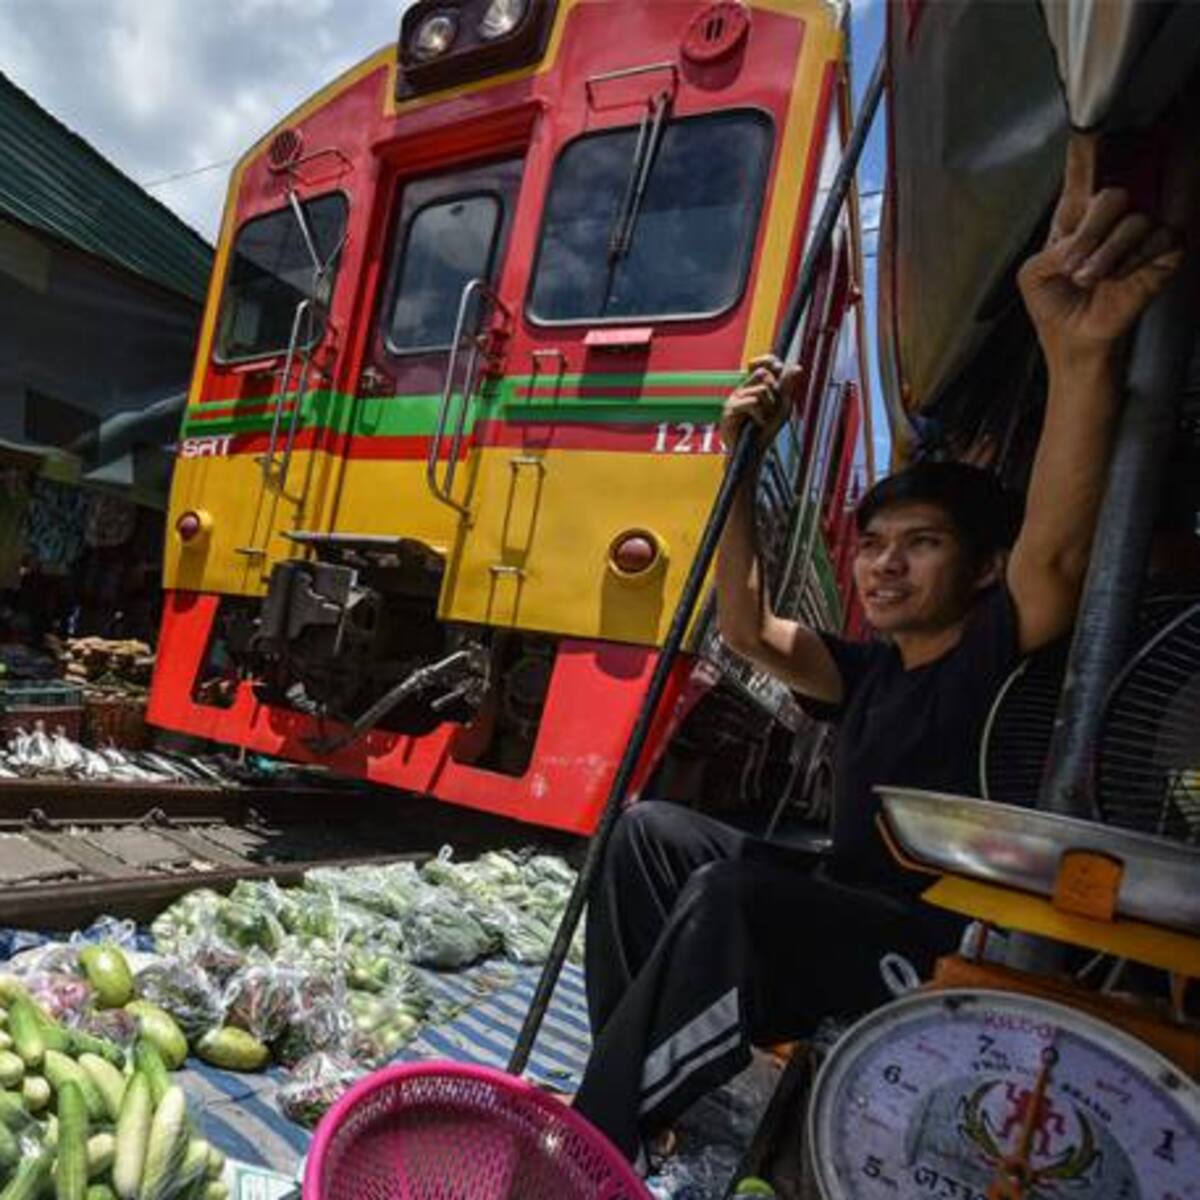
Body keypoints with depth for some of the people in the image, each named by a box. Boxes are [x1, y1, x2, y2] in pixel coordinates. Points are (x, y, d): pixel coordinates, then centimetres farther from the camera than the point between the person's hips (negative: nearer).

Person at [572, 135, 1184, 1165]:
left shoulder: (1003, 661, -12)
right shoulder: (872, 673, 10)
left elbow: (1054, 556, -33)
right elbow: (746, 630, 3)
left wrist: (1083, 352, -50)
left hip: (949, 957, -8)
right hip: (841, 917, 8)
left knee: (729, 896, -34)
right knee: (651, 829, 2)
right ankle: (634, 1090, 2)